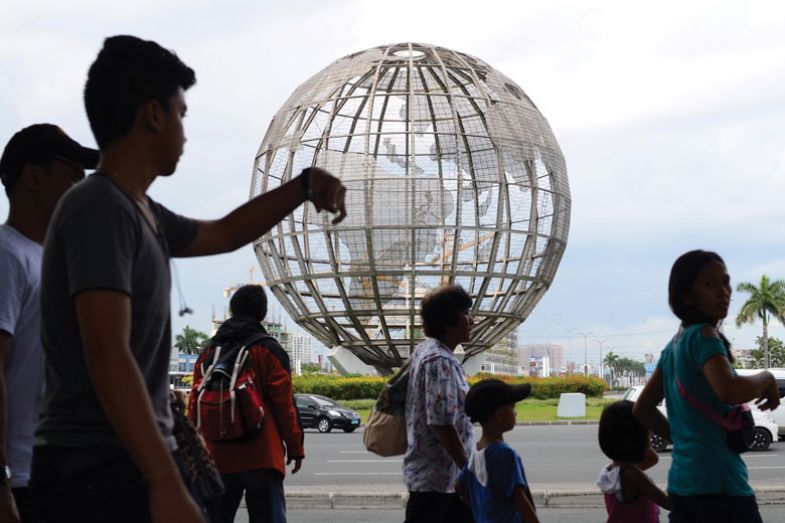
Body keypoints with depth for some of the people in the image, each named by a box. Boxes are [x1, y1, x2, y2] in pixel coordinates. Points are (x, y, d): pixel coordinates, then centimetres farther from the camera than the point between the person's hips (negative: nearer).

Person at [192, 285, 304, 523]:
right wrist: (295, 447, 1)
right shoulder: (268, 351, -3)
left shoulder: (209, 353, 12)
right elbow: (284, 403, -6)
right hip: (261, 457, -4)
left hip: (218, 456, 4)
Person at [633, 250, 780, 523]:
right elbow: (729, 390, -28)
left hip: (681, 483, 9)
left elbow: (642, 409, 22)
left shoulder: (673, 346, 16)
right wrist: (766, 379, -10)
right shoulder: (704, 335, -10)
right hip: (717, 482, -9)